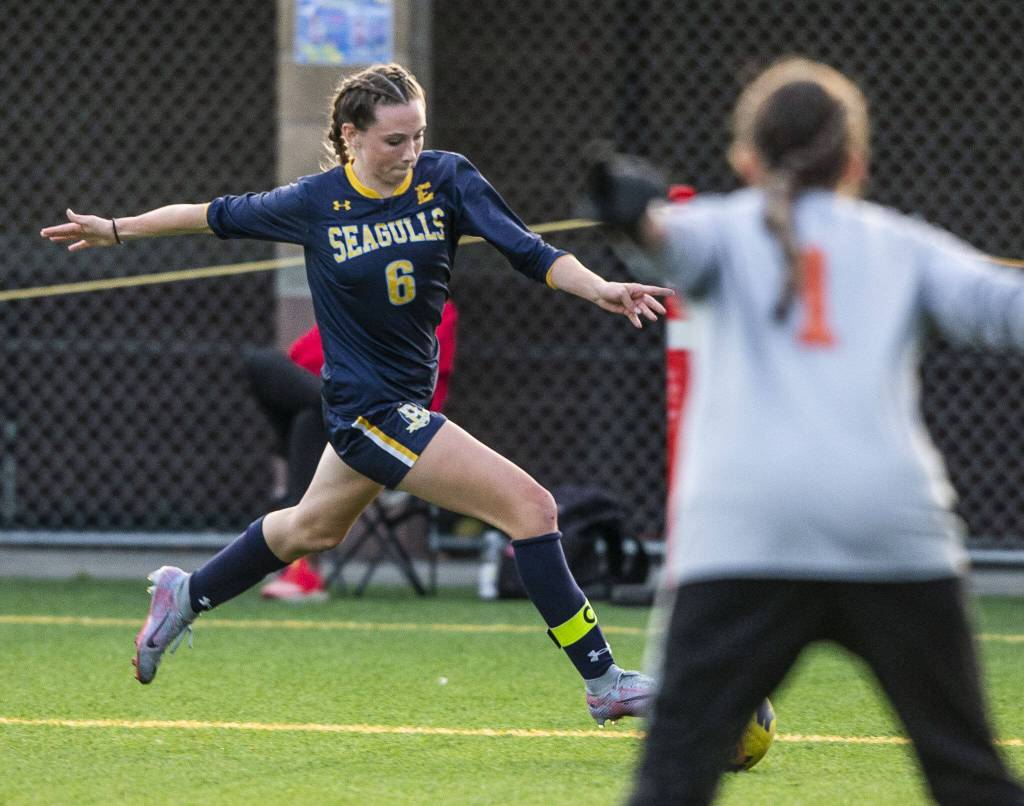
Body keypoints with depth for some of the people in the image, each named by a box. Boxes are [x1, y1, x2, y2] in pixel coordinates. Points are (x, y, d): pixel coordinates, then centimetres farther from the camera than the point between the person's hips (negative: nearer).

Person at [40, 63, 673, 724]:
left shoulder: (447, 179, -7)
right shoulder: (316, 203, -13)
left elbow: (530, 253, -15)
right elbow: (219, 216, 4)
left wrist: (599, 288, -33)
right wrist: (116, 230, 13)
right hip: (372, 405, -6)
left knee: (314, 527, 29)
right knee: (530, 506, -16)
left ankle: (186, 596, 52)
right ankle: (603, 681, -11)